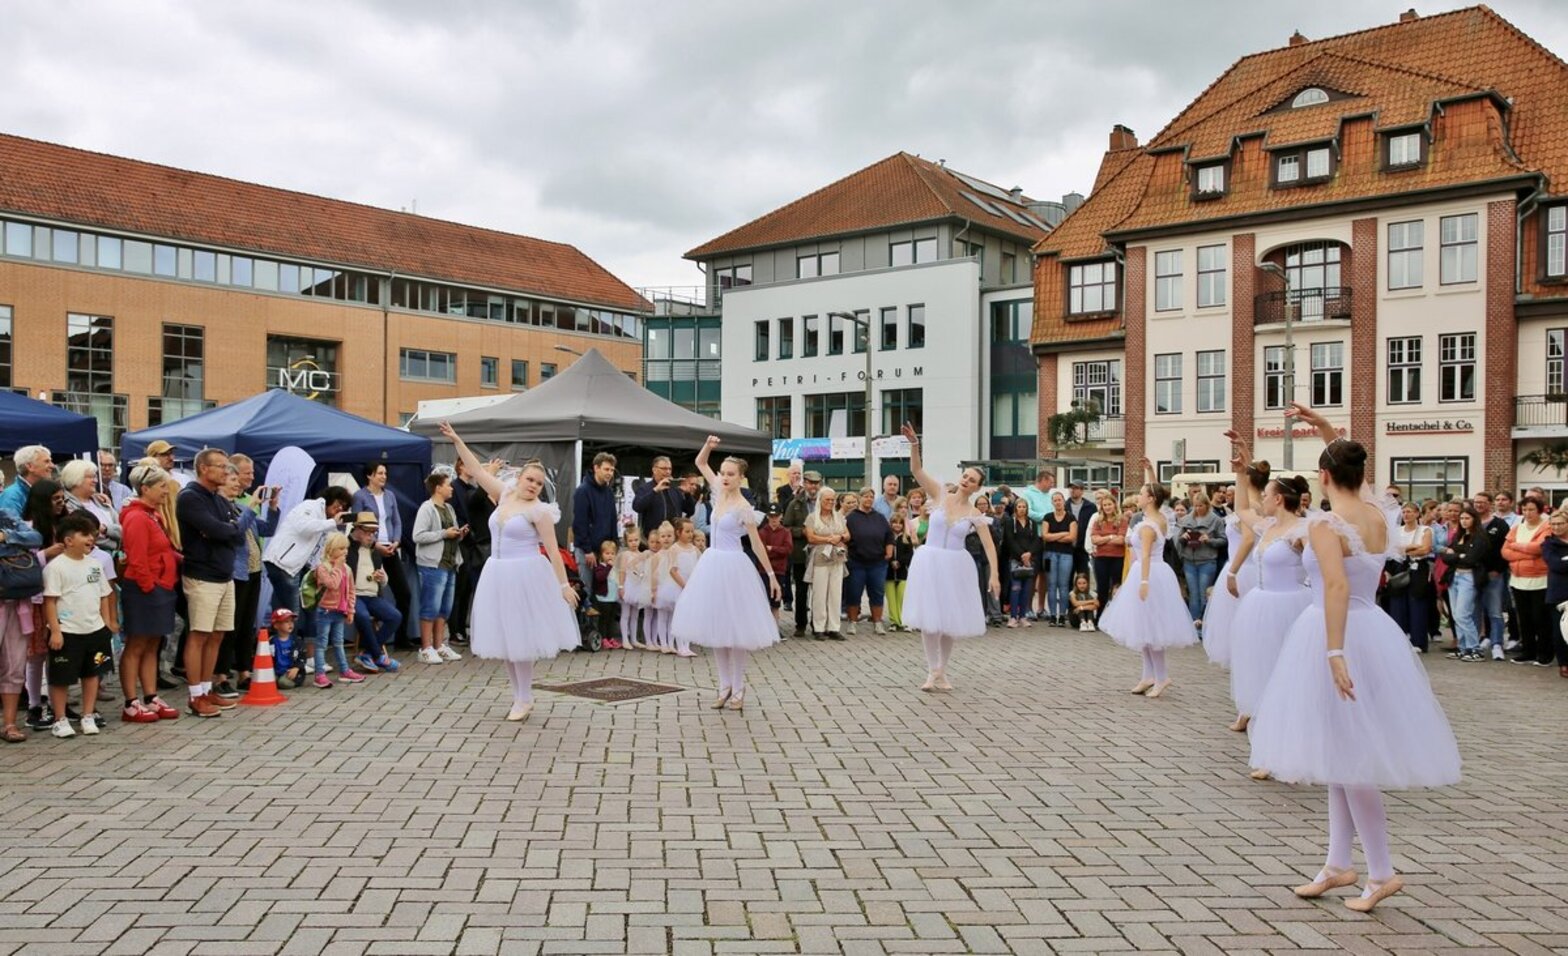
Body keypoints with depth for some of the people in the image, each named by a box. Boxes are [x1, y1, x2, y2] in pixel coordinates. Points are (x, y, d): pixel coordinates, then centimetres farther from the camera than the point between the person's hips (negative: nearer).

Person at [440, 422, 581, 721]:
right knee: (505, 638, 11)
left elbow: (553, 550, -10)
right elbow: (477, 471, 9)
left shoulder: (538, 510, -10)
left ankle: (524, 700, 10)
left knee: (520, 637, -2)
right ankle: (519, 695, 22)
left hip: (525, 576, -7)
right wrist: (457, 441, 5)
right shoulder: (505, 495, 6)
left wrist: (564, 584, -14)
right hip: (499, 575, 7)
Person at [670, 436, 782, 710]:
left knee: (735, 629, 0)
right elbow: (700, 463, 13)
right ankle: (725, 686, 18)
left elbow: (756, 543, -8)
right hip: (713, 563, 7)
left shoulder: (743, 507, -12)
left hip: (732, 566, -7)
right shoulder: (719, 492, 5)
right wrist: (708, 446, -7)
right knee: (716, 628, 9)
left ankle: (738, 689, 11)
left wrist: (772, 575, -7)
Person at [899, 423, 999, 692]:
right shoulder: (941, 494, -1)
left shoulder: (975, 514, -1)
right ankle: (933, 671, 9)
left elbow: (989, 545, -4)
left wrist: (994, 575, -15)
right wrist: (914, 444, -27)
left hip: (955, 566, 1)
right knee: (930, 617, -3)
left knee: (950, 619, 8)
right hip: (929, 562, -1)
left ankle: (941, 671, 24)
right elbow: (916, 470, -11)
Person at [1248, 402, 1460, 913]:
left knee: (1345, 754, 1)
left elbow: (1338, 587, -29)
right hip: (1373, 630, 8)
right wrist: (1325, 429, 26)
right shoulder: (1379, 516, 5)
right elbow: (1353, 470, 26)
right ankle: (1338, 864, 22)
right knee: (1345, 753, 14)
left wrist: (1334, 652, -32)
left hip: (1336, 633, -8)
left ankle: (1382, 872, 8)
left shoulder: (1324, 523, -16)